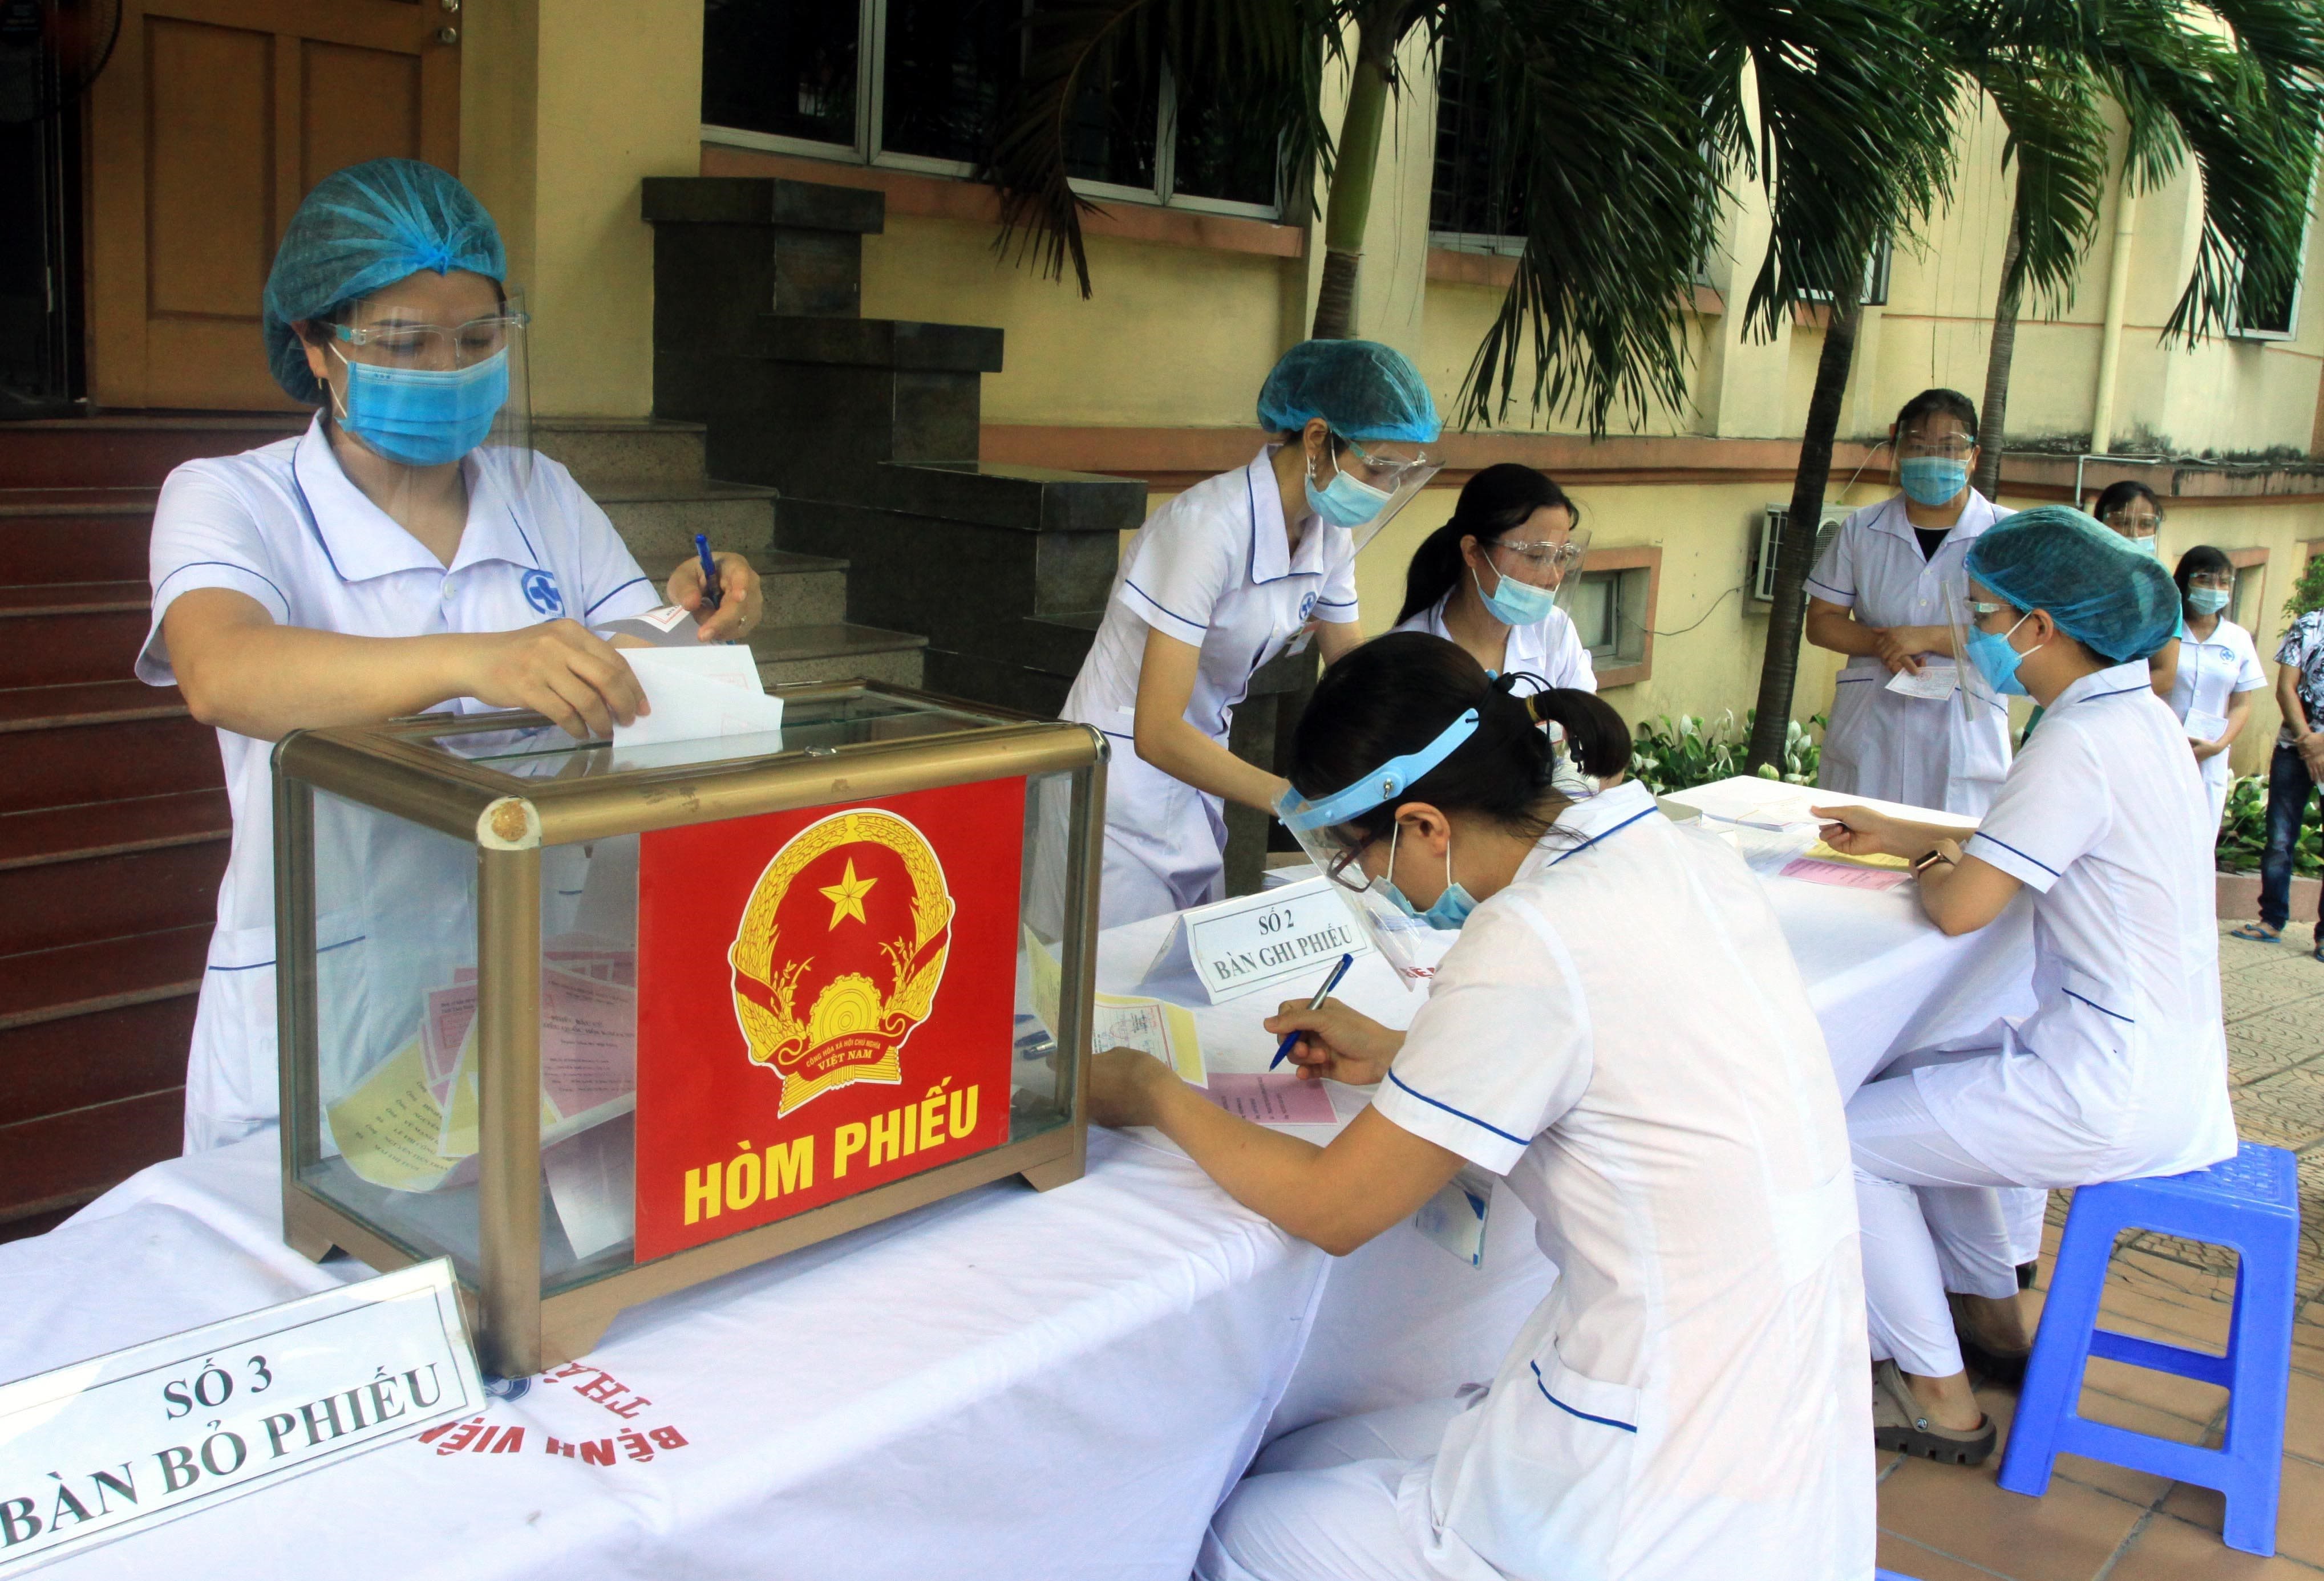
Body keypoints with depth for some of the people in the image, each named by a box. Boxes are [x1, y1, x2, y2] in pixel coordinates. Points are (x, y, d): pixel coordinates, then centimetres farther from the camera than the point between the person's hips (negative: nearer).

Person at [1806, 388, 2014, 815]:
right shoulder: (1861, 530, 9)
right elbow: (1821, 621, 9)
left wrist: (1927, 638, -16)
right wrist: (1881, 644, -10)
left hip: (1963, 741, -2)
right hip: (1866, 739, 2)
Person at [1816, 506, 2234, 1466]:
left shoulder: (2083, 743, -24)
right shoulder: (2136, 717, 7)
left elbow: (1961, 907, -24)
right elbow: (2026, 851, 19)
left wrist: (1923, 865, -2)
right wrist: (1901, 838, 16)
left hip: (2112, 1096, -10)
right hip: (2157, 1063, 10)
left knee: (1854, 1136, -2)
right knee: (1913, 1080, 26)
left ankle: (1938, 1399, 9)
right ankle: (1990, 1314, 35)